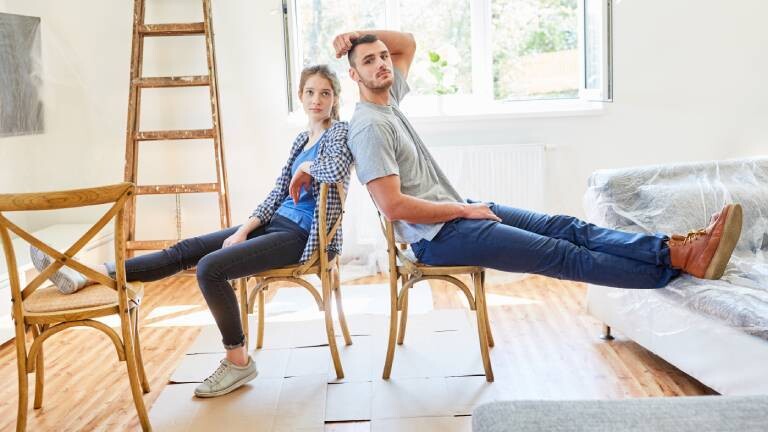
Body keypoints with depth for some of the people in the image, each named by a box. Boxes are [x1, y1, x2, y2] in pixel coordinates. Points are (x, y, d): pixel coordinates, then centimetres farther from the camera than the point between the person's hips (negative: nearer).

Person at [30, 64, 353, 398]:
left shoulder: (339, 132, -5)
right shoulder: (302, 139, 18)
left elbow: (337, 170, -30)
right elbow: (277, 195, 14)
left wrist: (307, 168, -10)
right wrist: (243, 231, 1)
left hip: (299, 234, -8)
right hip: (275, 222, 8)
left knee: (210, 268, -23)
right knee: (185, 251, -3)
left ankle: (238, 361, -10)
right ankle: (90, 275, -6)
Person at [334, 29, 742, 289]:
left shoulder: (389, 98, 9)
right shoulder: (369, 126, -18)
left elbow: (407, 42, 27)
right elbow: (394, 206, -26)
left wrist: (362, 35, 7)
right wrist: (464, 209, -16)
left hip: (457, 211, 10)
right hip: (439, 236, -10)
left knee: (567, 227, -3)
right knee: (561, 254, -11)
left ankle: (677, 249, -9)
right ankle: (679, 262, -11)